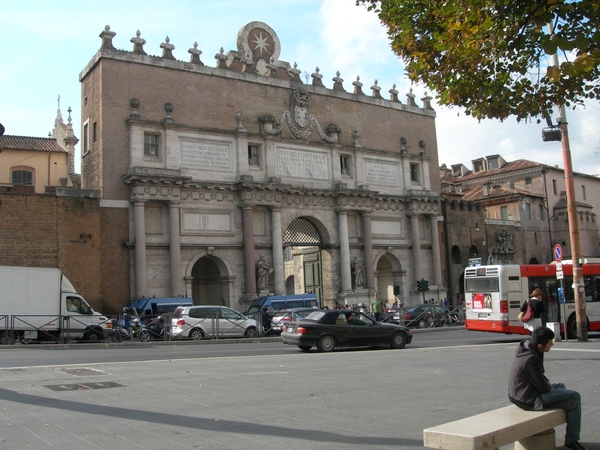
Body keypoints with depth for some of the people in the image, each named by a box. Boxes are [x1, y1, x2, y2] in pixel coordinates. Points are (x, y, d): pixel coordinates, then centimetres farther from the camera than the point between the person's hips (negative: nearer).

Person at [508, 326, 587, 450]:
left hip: (521, 393, 11)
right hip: (529, 399, -11)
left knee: (560, 386, 29)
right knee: (574, 398, -8)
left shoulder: (527, 346, 2)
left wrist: (546, 382, 6)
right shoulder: (531, 359, -29)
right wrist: (549, 386, -2)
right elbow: (543, 387, -22)